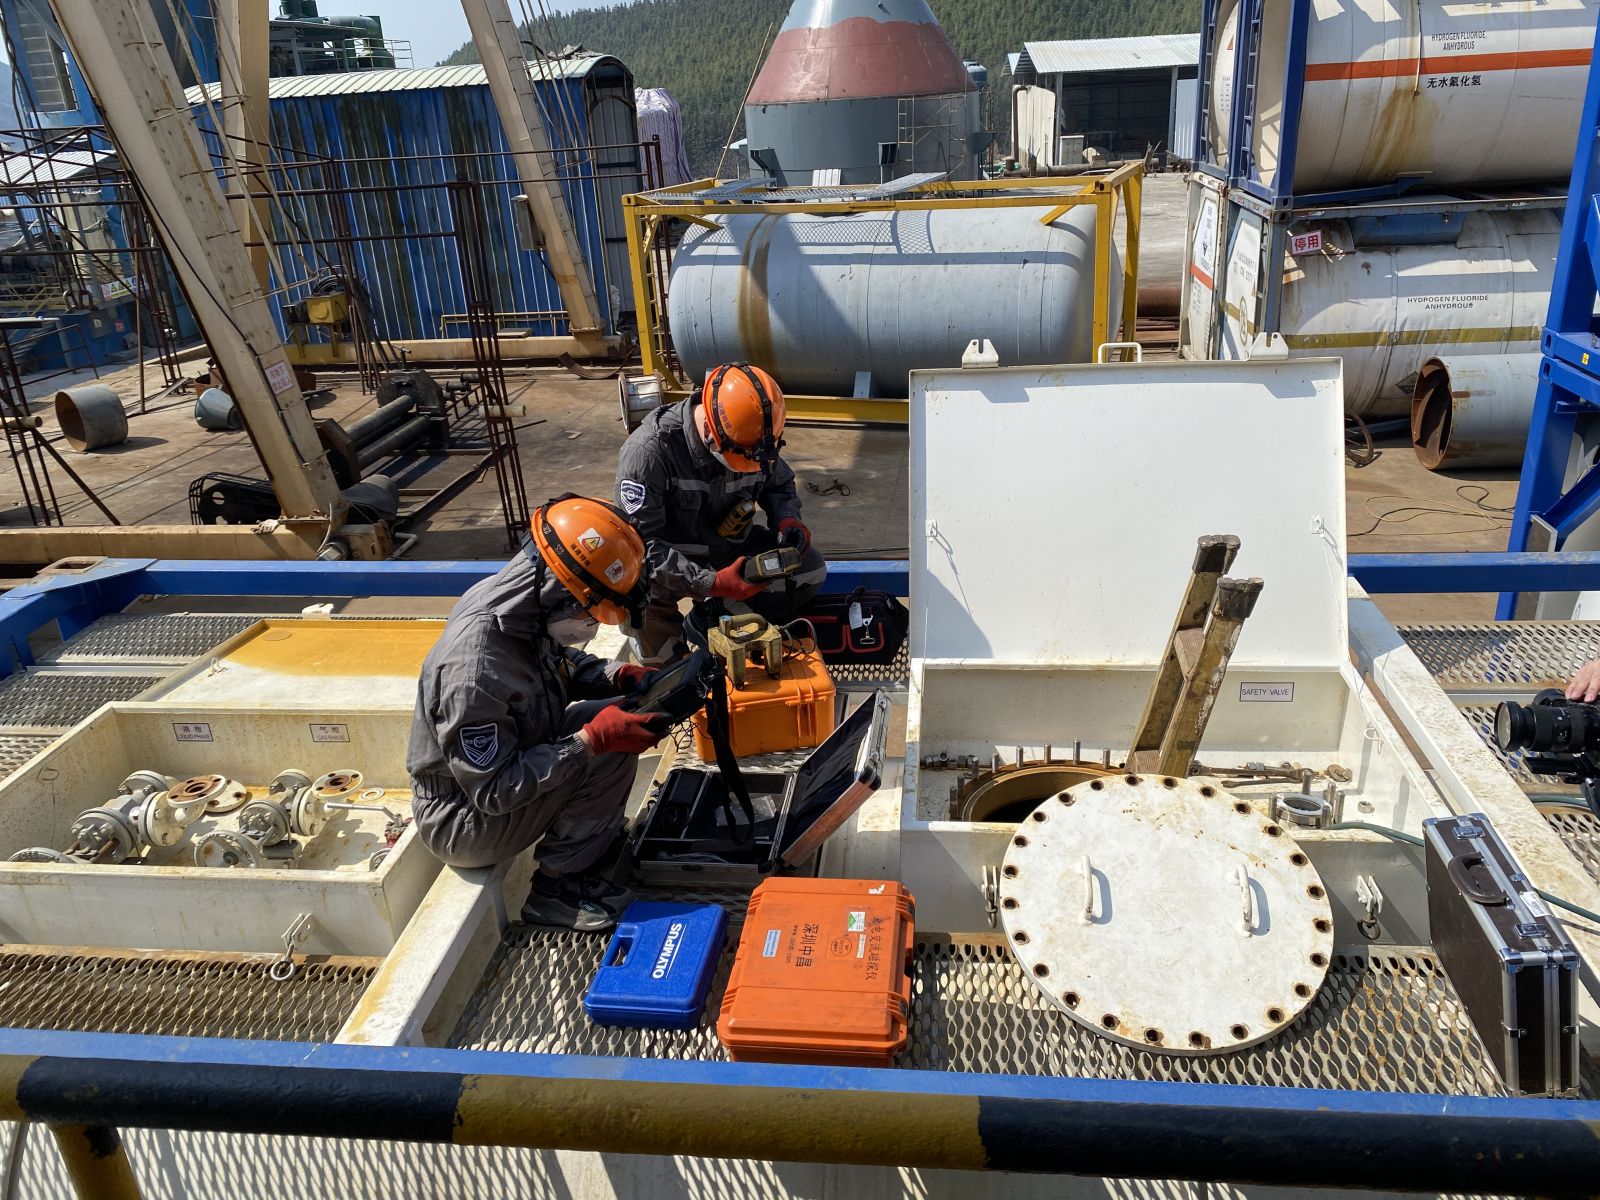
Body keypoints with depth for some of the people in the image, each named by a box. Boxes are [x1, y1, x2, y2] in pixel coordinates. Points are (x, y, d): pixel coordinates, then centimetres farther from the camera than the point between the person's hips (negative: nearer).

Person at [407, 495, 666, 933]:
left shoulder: (525, 609, -11)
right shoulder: (475, 667, -36)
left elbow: (566, 665, 10)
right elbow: (493, 792, -29)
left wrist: (621, 676, -9)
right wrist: (592, 740, -30)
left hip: (510, 764, 8)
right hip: (467, 821, -8)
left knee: (618, 718, -1)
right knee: (612, 747, -21)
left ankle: (594, 837, 8)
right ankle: (556, 886, -5)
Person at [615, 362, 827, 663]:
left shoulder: (752, 438, -12)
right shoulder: (649, 451, -29)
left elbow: (779, 485, 9)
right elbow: (639, 544, -31)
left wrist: (787, 519, -15)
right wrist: (710, 583, -38)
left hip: (732, 545, 5)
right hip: (670, 560, -5)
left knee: (810, 570, -12)